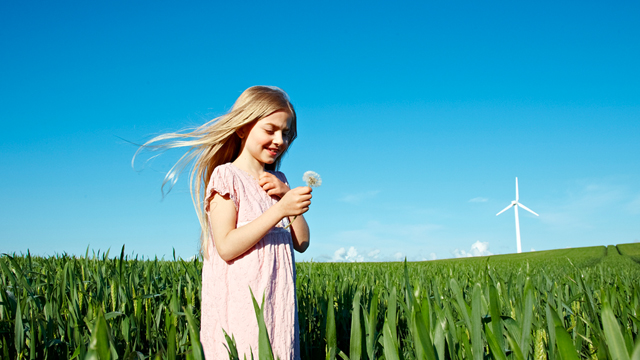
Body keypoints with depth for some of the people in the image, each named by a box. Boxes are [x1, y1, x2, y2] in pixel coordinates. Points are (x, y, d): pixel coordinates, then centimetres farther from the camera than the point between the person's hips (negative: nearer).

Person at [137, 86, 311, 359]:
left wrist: (287, 195, -2)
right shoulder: (226, 176, -6)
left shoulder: (278, 181, 14)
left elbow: (302, 243, 10)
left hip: (278, 304, 6)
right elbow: (227, 247, -17)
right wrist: (280, 209, -20)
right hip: (239, 304, -6)